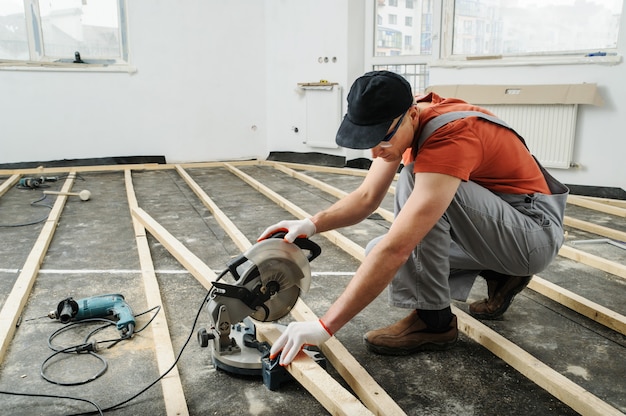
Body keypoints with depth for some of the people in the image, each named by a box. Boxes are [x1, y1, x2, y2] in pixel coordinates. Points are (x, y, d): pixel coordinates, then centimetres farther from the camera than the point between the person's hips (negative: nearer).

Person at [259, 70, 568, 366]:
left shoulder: (450, 137, -33)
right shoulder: (399, 123, -6)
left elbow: (396, 247, -39)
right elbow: (366, 197, -4)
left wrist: (325, 326, -37)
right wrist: (312, 224, -23)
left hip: (536, 231, -8)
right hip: (490, 221, 8)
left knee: (414, 178, -31)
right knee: (378, 255, -3)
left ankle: (433, 320, -16)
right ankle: (500, 275, 10)